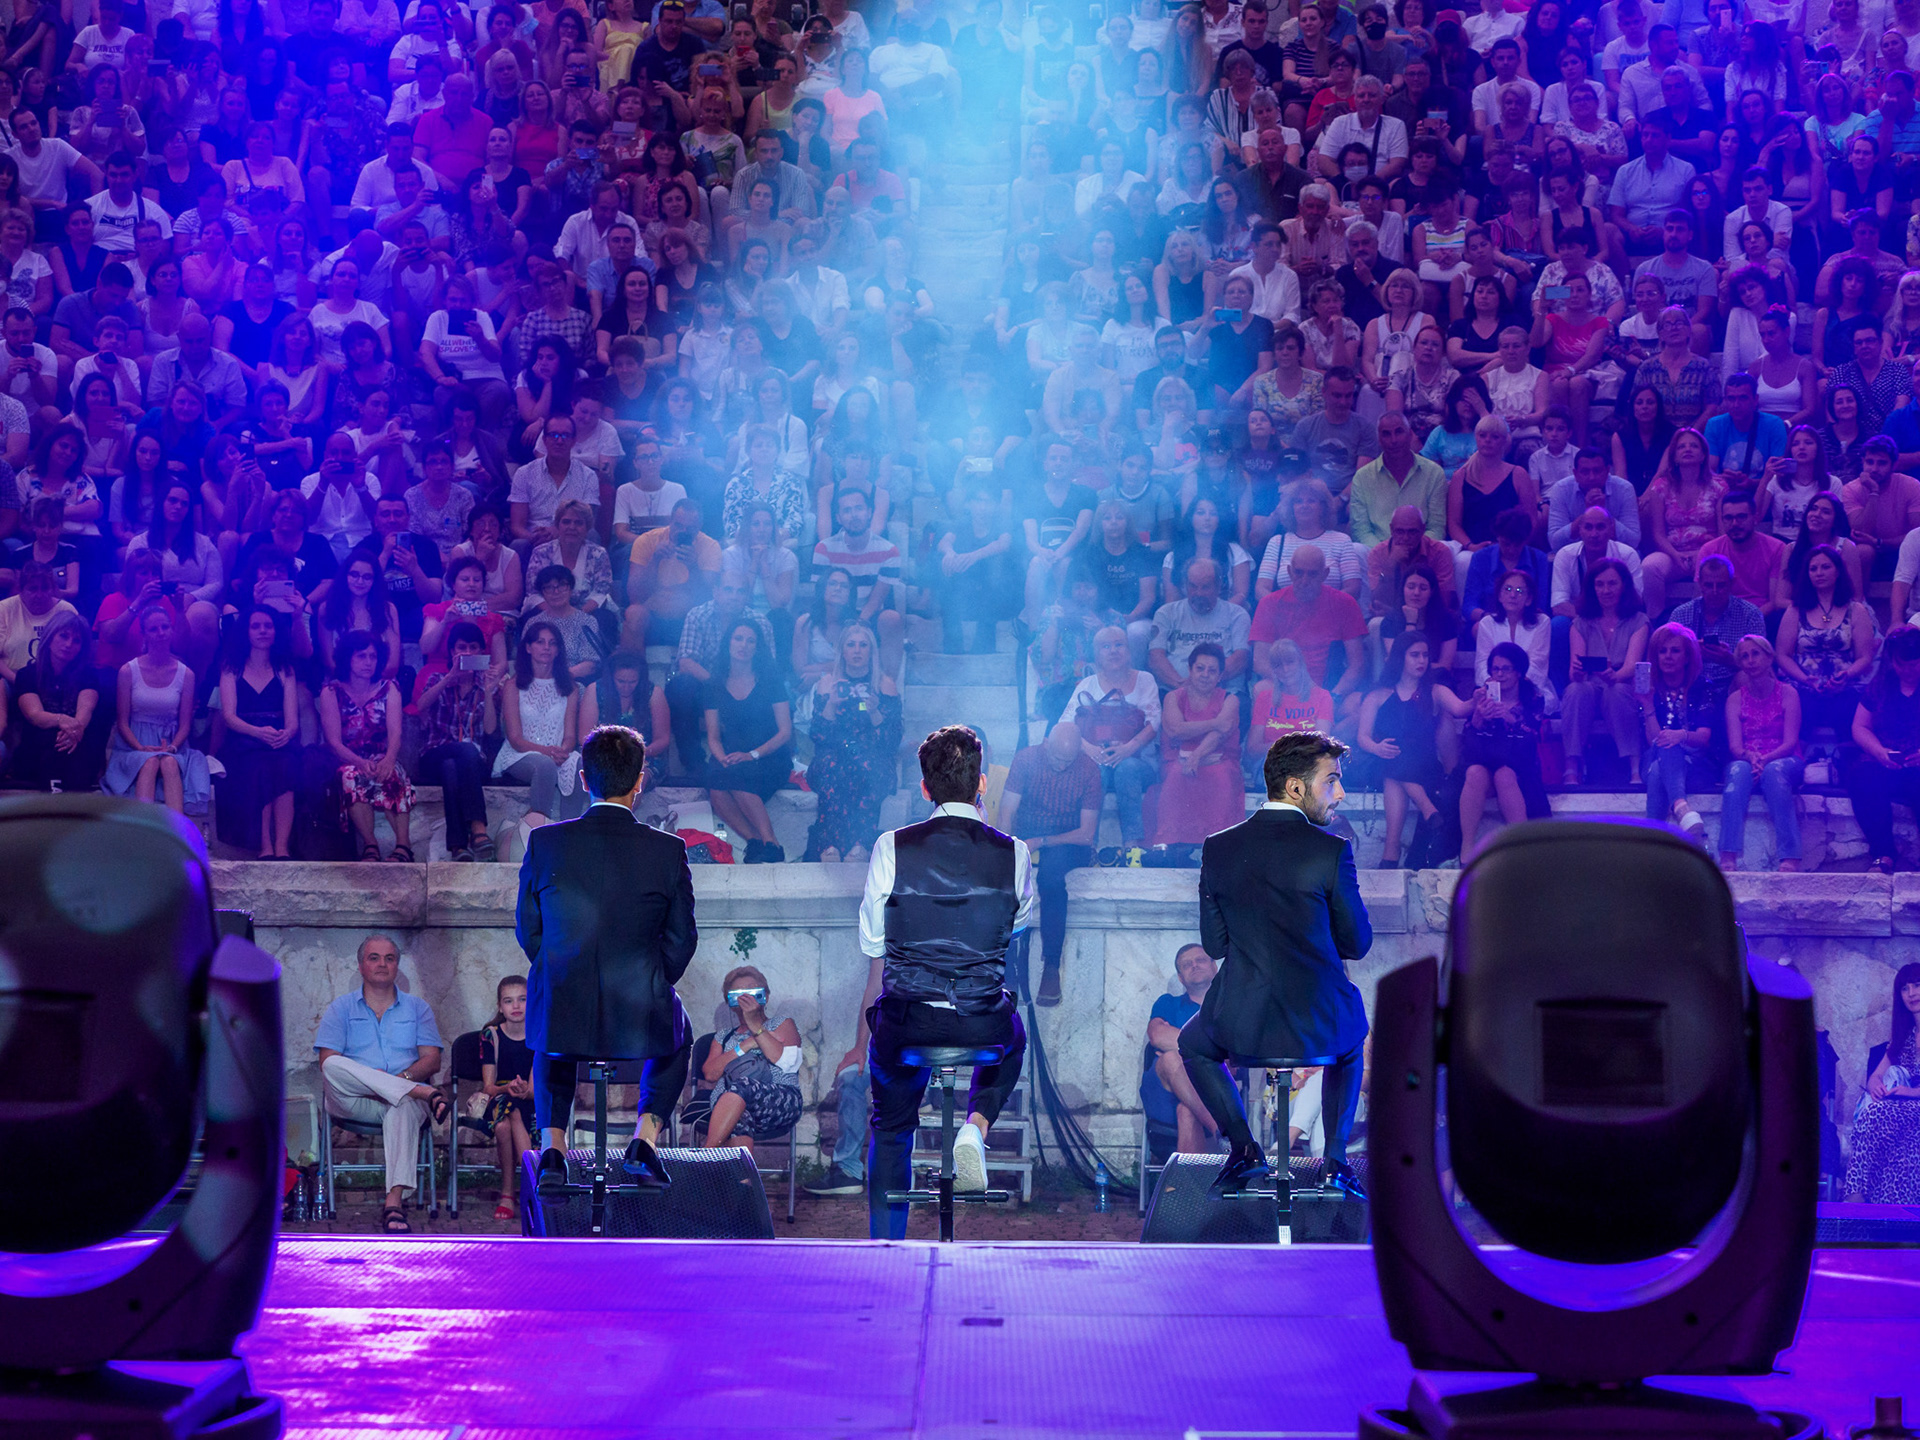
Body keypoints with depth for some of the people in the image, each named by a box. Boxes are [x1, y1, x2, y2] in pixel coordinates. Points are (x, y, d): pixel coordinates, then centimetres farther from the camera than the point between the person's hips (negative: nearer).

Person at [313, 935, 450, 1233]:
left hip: (404, 1096, 0)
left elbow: (432, 1061, 9)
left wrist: (401, 1077, -14)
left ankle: (395, 1201, -53)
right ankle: (426, 1094, -38)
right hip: (354, 1104, 0)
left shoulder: (417, 1007, 20)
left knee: (404, 1109, -40)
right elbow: (327, 1061, 2)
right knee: (333, 1067, -34)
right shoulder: (341, 1008, 16)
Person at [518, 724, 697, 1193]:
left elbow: (528, 930, 5)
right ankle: (645, 1135, 17)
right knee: (679, 1035, 35)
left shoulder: (543, 842, -5)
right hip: (640, 1016, -1)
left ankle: (552, 1144, 22)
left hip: (561, 1013, 1)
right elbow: (681, 939, 1)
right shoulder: (668, 850, -7)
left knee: (549, 1038, 38)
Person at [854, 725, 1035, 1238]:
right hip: (982, 1023, 0)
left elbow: (875, 954, 0)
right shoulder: (1014, 853, -3)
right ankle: (976, 1125, 10)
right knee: (1013, 1035, 37)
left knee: (890, 1130, 26)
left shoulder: (892, 848, -5)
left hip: (904, 1022, 0)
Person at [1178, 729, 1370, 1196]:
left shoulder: (1218, 848, 0)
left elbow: (1214, 944, 7)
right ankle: (1335, 1160, 24)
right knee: (1353, 1035, 36)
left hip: (1240, 1021, 1)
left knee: (1192, 1044, 35)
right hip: (1320, 1024, -1)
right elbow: (1357, 944, -2)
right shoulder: (1331, 849, -10)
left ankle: (1244, 1149, 16)